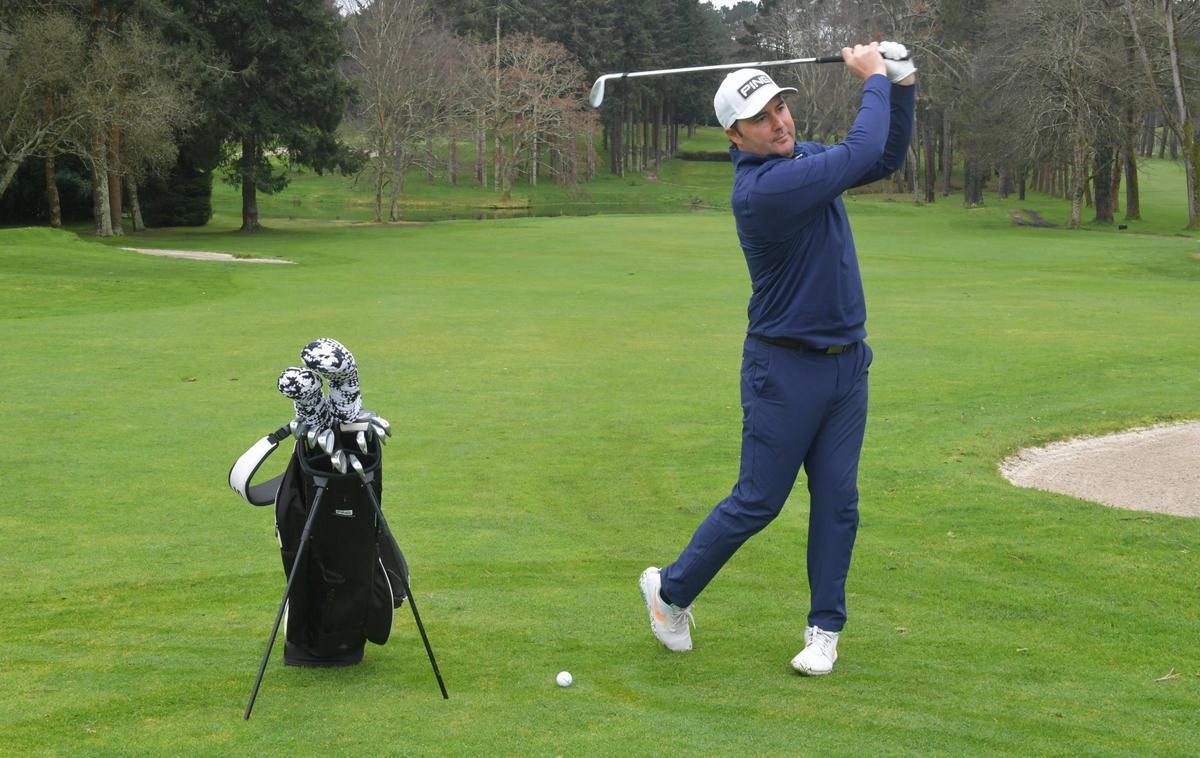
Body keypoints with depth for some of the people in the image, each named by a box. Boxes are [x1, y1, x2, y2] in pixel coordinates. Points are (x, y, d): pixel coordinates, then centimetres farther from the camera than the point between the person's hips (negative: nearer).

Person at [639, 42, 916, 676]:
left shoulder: (803, 157, 5)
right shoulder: (762, 188, -23)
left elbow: (886, 158, 13)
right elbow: (860, 153, -24)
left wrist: (901, 85, -2)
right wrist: (874, 79, -10)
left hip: (846, 360, 7)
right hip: (786, 367, -7)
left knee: (837, 499, 7)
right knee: (757, 501, 1)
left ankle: (825, 627, 17)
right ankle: (670, 589, 20)